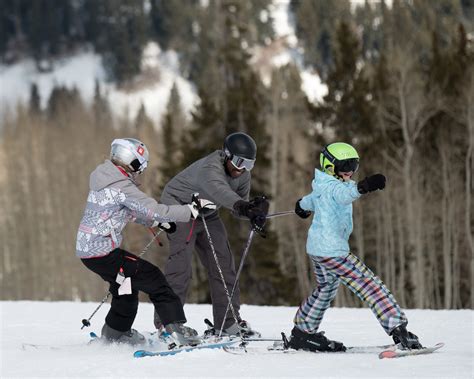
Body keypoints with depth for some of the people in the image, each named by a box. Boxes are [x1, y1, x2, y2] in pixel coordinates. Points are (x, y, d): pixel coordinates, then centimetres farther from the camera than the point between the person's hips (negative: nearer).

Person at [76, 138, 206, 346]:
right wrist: (191, 210, -14)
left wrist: (157, 222, 17)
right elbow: (153, 210, -19)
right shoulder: (122, 188, -17)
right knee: (152, 279, -6)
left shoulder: (103, 179, 13)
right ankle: (176, 325, -13)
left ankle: (116, 331, 40)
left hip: (85, 249, 9)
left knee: (128, 281, 28)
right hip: (102, 253, -9)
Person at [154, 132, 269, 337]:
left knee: (224, 264, 3)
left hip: (207, 213, 8)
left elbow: (241, 201, -1)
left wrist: (254, 211, -25)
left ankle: (228, 322, 9)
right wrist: (241, 206, -73)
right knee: (180, 265, -20)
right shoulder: (210, 168, -34)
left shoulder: (242, 174, -7)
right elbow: (219, 190, -55)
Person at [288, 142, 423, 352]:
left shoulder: (322, 187, 13)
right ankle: (398, 329, -23)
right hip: (333, 250, -10)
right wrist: (364, 186, -60)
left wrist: (302, 205, 60)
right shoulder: (333, 187, -16)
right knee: (372, 287, -14)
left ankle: (302, 332, 41)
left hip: (316, 248, 10)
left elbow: (312, 199, 37)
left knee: (326, 288, 32)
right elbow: (345, 193, -42)